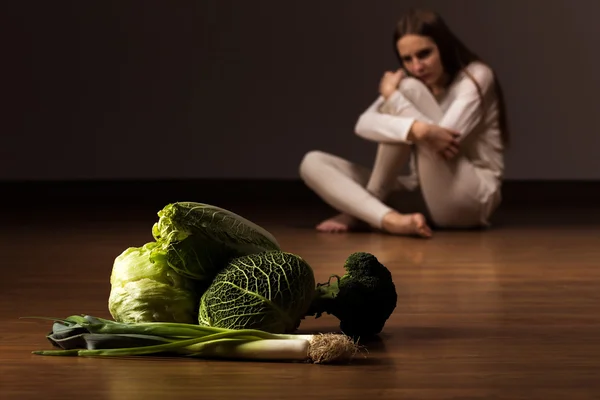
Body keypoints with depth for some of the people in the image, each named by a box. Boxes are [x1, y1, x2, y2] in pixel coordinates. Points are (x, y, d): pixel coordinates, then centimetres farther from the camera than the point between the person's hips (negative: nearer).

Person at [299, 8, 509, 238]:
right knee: (313, 163, -7)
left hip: (469, 201, -6)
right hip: (423, 200, 6)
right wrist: (417, 129, -31)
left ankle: (361, 209, -13)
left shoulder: (476, 76, -3)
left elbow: (448, 136, -21)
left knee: (408, 89, -20)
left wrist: (392, 95, -9)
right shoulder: (402, 82, 12)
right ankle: (389, 218, -32)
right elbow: (364, 125, -11)